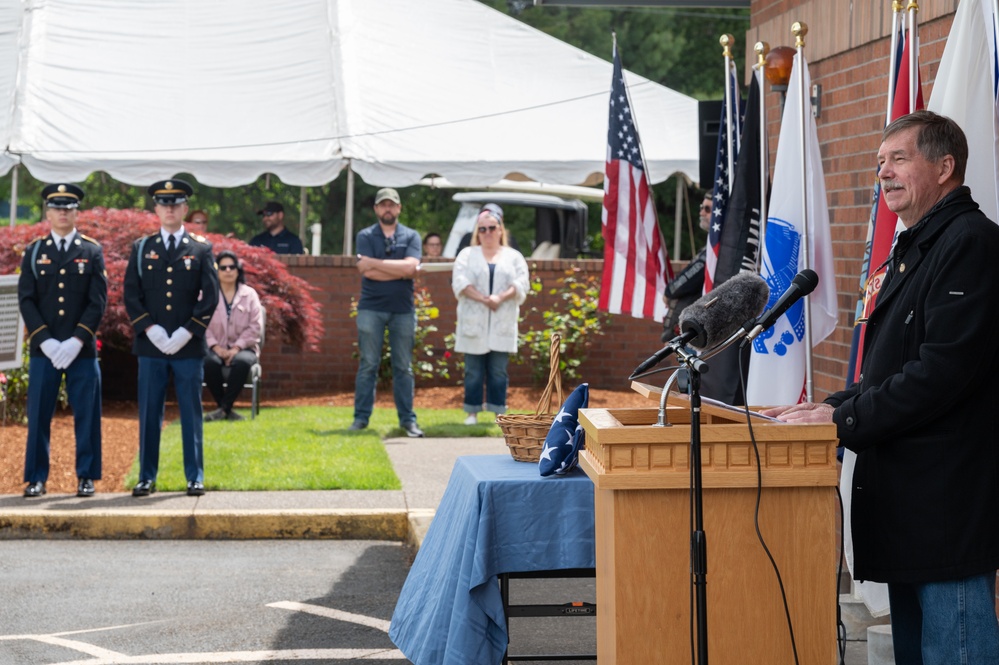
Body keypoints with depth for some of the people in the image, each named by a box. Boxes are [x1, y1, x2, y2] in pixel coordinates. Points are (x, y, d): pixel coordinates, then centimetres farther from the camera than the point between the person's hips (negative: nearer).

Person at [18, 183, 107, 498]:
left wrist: (77, 341, -11)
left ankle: (86, 477, 10)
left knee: (86, 415, 1)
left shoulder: (92, 251, 5)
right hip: (43, 349, 1)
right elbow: (26, 300, 2)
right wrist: (45, 340, -10)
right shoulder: (34, 252, 8)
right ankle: (36, 478, 9)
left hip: (82, 350, -1)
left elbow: (98, 301, -1)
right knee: (39, 416, 1)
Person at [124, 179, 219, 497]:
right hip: (150, 344, 1)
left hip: (188, 346, -1)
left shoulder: (201, 250, 6)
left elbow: (211, 297, 1)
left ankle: (195, 477, 9)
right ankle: (147, 477, 9)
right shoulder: (141, 248, 9)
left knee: (191, 414, 3)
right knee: (149, 414, 3)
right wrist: (150, 329, -8)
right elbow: (131, 295, 4)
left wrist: (187, 332, -9)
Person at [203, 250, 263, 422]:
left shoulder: (249, 294, 8)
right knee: (209, 363, -35)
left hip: (243, 347, 0)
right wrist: (215, 346, -15)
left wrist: (237, 347, -12)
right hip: (216, 348, 0)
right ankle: (226, 410, -21)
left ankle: (224, 408, -28)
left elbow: (255, 326, 1)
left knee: (242, 362, -36)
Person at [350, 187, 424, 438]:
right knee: (368, 365, 0)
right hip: (371, 308, -1)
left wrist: (376, 262, -8)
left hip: (403, 309, 1)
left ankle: (407, 419, 8)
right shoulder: (365, 236, 6)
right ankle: (361, 417, 4)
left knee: (403, 367, 5)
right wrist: (399, 270, -8)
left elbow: (410, 267, -10)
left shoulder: (411, 236, 8)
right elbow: (366, 270, -9)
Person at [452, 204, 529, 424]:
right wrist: (483, 299, -16)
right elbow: (460, 281, -5)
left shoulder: (513, 256, 12)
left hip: (502, 324, 0)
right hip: (473, 323, 0)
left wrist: (501, 298, -18)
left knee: (498, 371, 1)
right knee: (473, 370, 0)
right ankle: (472, 412, 6)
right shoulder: (467, 254, 9)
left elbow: (522, 283, -1)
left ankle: (498, 411, 7)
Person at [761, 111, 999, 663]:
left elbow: (944, 370, -22)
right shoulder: (911, 250, 20)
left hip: (947, 495, -11)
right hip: (907, 492, 11)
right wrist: (834, 407, 8)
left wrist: (844, 421, -17)